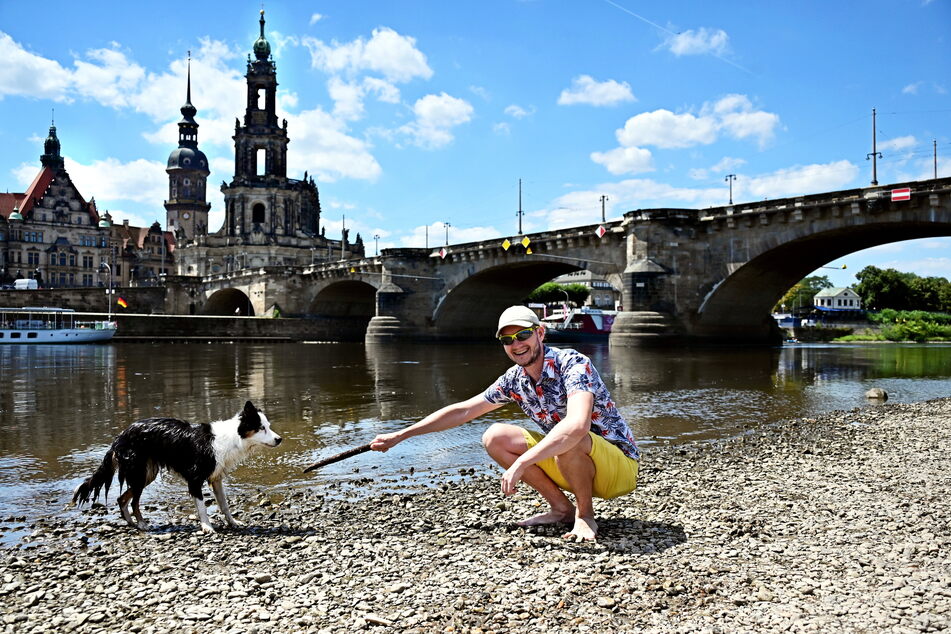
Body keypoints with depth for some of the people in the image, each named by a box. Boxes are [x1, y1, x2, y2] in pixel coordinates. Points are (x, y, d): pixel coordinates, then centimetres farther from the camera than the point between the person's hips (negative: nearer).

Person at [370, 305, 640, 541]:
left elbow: (578, 425, -42)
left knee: (569, 441, -38)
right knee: (495, 437, -5)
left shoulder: (572, 364, -24)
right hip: (568, 463, 7)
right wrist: (400, 435, 5)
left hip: (619, 464, -7)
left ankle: (585, 514, -9)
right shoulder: (514, 380, -2)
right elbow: (462, 411, 6)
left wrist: (521, 463, -41)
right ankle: (562, 509, 3)